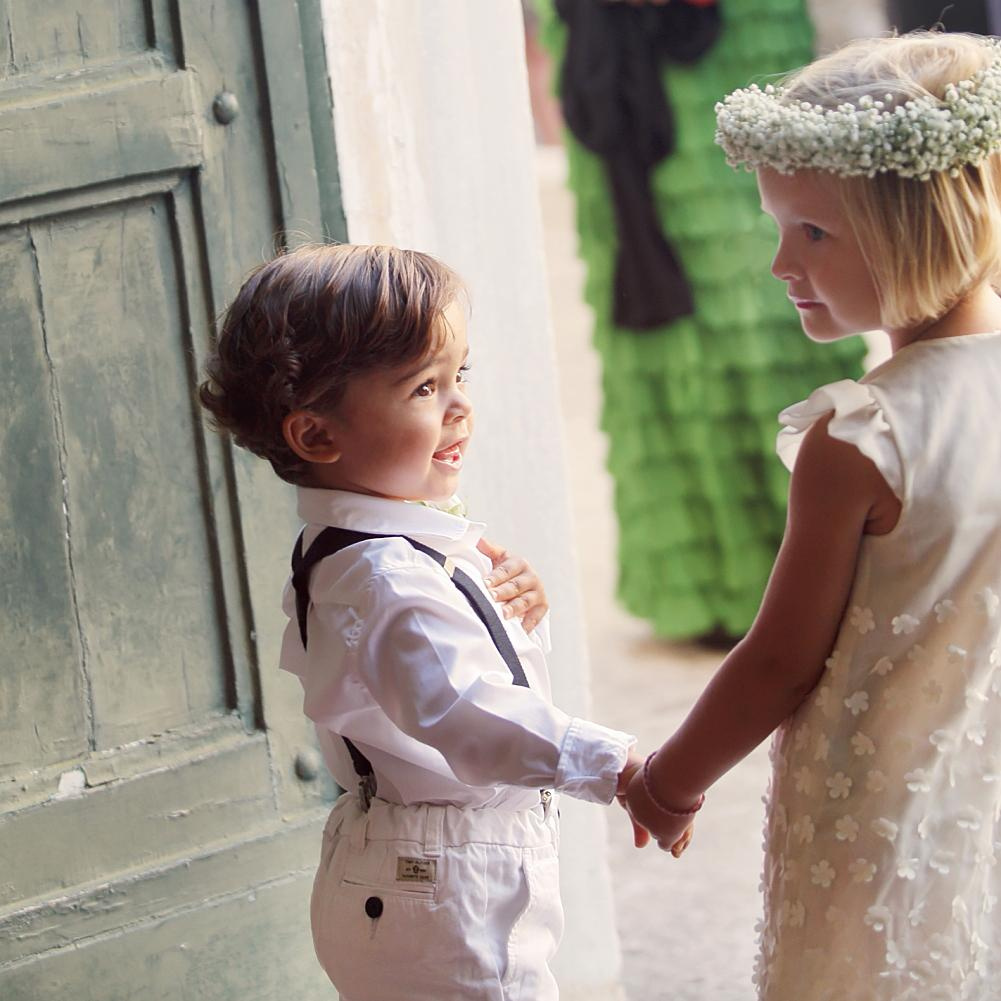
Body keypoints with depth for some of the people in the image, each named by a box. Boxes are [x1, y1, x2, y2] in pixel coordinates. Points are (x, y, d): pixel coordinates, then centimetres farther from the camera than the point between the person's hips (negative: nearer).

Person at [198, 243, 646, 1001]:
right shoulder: (384, 581, -26)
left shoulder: (408, 544, 7)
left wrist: (519, 616, -4)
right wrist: (618, 766, -52)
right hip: (450, 905, -11)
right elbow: (468, 717, -42)